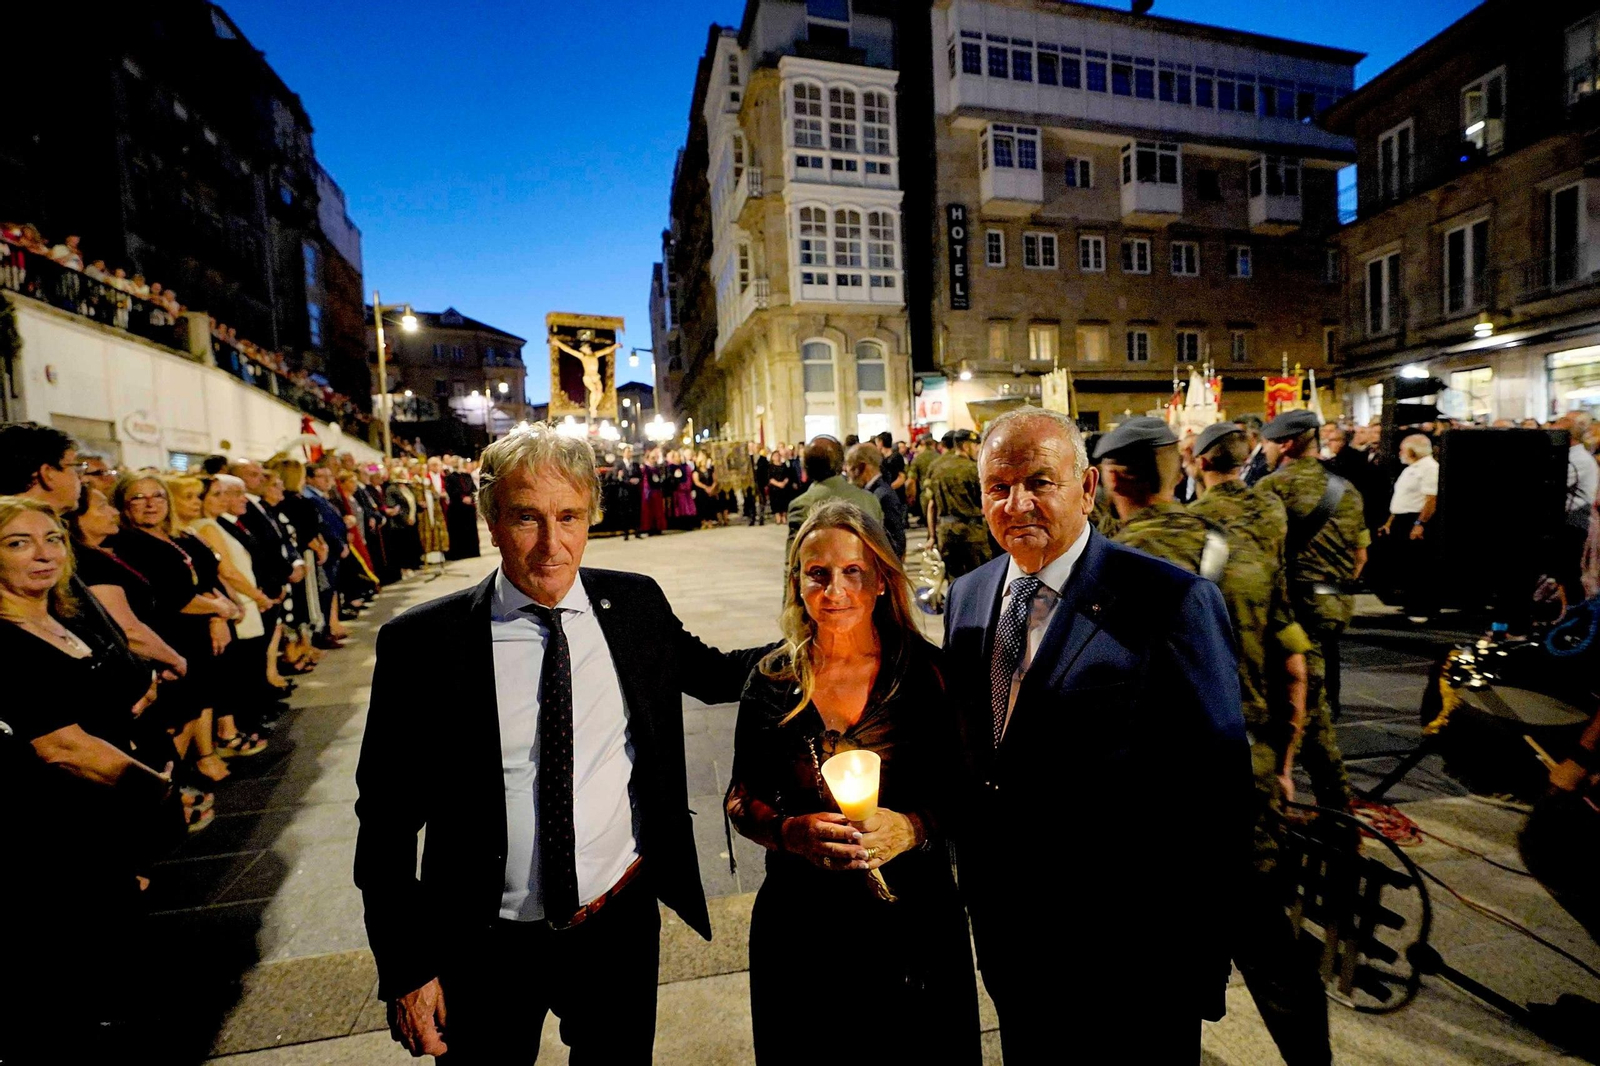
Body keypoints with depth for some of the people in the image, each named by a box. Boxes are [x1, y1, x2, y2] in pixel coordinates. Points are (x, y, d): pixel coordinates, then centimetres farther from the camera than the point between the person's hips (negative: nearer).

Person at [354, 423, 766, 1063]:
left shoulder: (636, 604, -8)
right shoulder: (421, 644, -14)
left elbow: (711, 675, 8)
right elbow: (387, 819, -6)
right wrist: (404, 969, -4)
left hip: (622, 922, 2)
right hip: (486, 949, -1)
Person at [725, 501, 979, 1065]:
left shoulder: (926, 672, -10)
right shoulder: (773, 680, -7)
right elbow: (741, 799, 0)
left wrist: (913, 826, -21)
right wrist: (789, 830, -18)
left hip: (912, 917, 0)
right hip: (801, 919, 1)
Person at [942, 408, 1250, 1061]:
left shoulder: (1173, 602, -19)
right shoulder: (966, 596, -1)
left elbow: (1217, 786, -15)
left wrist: (1199, 961, -11)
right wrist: (975, 882, 8)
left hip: (1126, 957, -5)